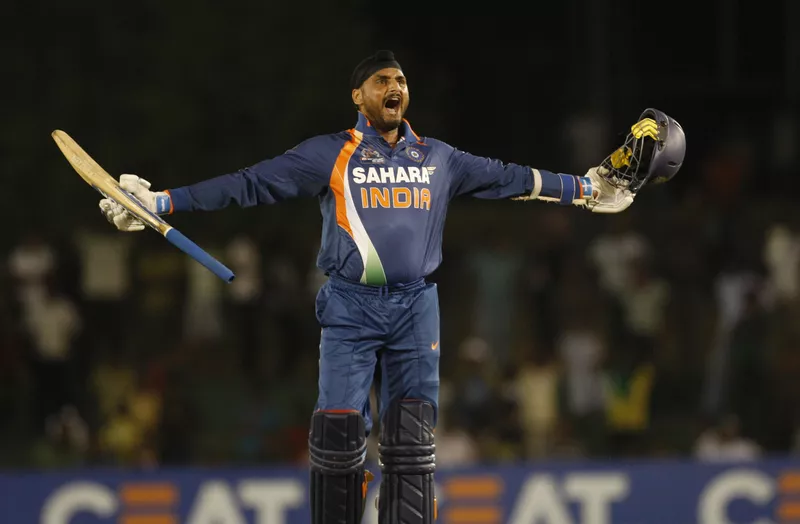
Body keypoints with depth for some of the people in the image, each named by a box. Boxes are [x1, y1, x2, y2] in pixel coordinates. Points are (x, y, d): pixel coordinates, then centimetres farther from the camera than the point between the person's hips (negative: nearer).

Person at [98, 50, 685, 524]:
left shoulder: (438, 158, 12)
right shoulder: (328, 155, 1)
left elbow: (506, 178, 21)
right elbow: (251, 183, -4)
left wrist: (584, 189, 24)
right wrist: (163, 201, -11)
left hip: (416, 310, 3)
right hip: (350, 306, -3)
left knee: (412, 439, -3)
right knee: (340, 432, -12)